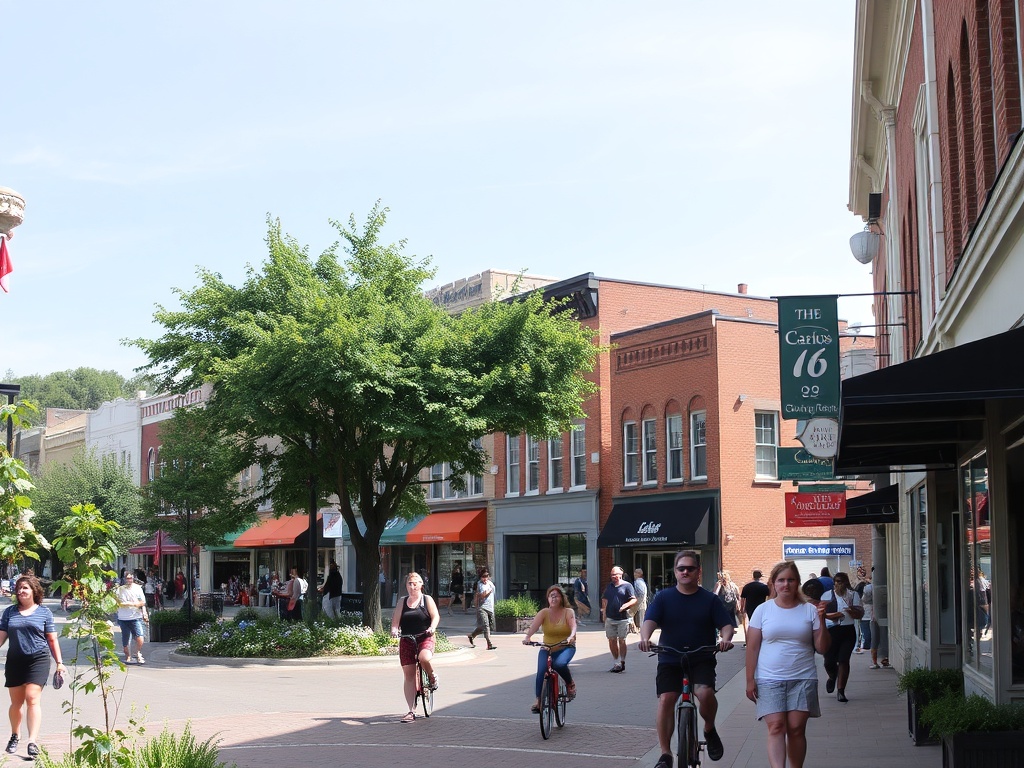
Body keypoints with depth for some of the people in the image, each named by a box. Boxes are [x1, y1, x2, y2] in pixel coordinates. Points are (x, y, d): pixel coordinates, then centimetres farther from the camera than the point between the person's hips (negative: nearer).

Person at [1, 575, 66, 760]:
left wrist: (59, 662, 5)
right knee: (16, 702, 12)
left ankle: (32, 742, -17)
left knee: (32, 699, -14)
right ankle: (15, 736, 34)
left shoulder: (44, 612, 3)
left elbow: (52, 639, 6)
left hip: (38, 659, -3)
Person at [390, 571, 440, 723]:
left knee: (424, 658, -35)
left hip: (425, 638, -3)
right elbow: (395, 620, 7)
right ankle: (411, 711, 2)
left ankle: (432, 677, -1)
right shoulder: (402, 603, 14)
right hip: (406, 641, 3)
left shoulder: (427, 600, 6)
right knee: (408, 674, -2)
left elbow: (436, 616, -3)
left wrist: (432, 627, -22)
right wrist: (394, 629, -14)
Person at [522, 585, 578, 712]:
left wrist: (571, 637, -45)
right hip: (546, 649, 2)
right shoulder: (544, 613, -4)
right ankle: (538, 701, -8)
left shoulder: (568, 612, -6)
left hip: (565, 648, -2)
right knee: (541, 672, -21)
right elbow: (534, 626, -20)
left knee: (560, 664, -33)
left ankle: (570, 684, -3)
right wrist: (527, 637, -40)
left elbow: (573, 626, -22)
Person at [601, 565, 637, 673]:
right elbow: (604, 600, 23)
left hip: (623, 618, -5)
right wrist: (604, 612, 12)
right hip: (610, 618, 5)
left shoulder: (627, 586, -1)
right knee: (612, 640, 6)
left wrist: (625, 606, -24)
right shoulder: (609, 586, 16)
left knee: (622, 640, -4)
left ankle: (622, 663, 3)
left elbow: (634, 600, -7)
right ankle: (616, 662, 16)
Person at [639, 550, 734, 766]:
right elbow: (649, 621, -10)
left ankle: (709, 729, 7)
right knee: (665, 699, -14)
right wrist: (645, 638, -31)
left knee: (705, 693, -25)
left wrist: (726, 638, -24)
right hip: (670, 661, 1)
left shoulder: (710, 600, 3)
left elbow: (726, 625, -1)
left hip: (702, 660, -1)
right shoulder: (663, 597, 2)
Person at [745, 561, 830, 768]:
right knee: (776, 727, -12)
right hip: (769, 680, -1)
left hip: (803, 679, 1)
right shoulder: (763, 610, 3)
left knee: (796, 729, 1)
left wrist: (822, 621, -10)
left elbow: (822, 648, 3)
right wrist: (750, 680, -2)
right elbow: (752, 648, 3)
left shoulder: (809, 610, 4)